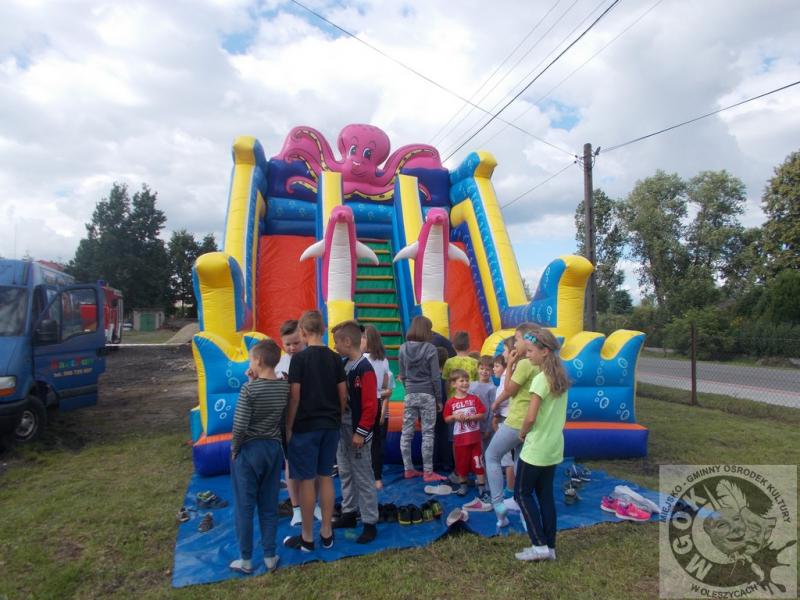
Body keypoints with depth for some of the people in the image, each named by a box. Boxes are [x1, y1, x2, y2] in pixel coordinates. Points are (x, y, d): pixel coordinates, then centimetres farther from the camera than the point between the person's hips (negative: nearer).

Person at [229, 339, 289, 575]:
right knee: (269, 506, 16)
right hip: (274, 449, 5)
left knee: (244, 506, 11)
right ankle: (270, 556, 25)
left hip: (248, 450, -5)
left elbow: (240, 425, -21)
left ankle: (245, 560, 24)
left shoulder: (249, 389, -19)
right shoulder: (285, 387, -3)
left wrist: (234, 449, -2)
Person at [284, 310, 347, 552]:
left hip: (305, 426, -5)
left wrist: (288, 427, -4)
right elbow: (343, 394, 4)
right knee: (326, 477, 13)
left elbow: (294, 396, -13)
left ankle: (307, 538, 18)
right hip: (330, 425, 5)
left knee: (307, 480, 5)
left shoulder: (299, 358, -13)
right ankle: (326, 533, 23)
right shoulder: (335, 358, 1)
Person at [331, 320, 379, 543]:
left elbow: (370, 405, -21)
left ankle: (370, 524, 12)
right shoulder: (344, 365, 7)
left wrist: (361, 432, -19)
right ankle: (348, 514, 33)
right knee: (345, 474, 19)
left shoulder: (364, 369, -19)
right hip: (342, 430, 9)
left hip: (357, 432, -8)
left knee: (364, 478, 2)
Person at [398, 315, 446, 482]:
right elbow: (435, 377, -8)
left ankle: (408, 469, 18)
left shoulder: (403, 349, 2)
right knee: (427, 434, 2)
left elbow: (402, 375, 5)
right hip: (427, 395, -4)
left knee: (406, 433, 9)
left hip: (410, 395, 4)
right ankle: (428, 472, 6)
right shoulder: (430, 349, -10)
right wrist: (439, 399, 0)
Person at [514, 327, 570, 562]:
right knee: (545, 495, 16)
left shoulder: (541, 379, -21)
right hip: (554, 447, 8)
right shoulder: (561, 378, 5)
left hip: (536, 448, -8)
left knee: (522, 493, 7)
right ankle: (550, 547, 22)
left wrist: (522, 434, -3)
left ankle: (540, 545, 8)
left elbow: (530, 418, -22)